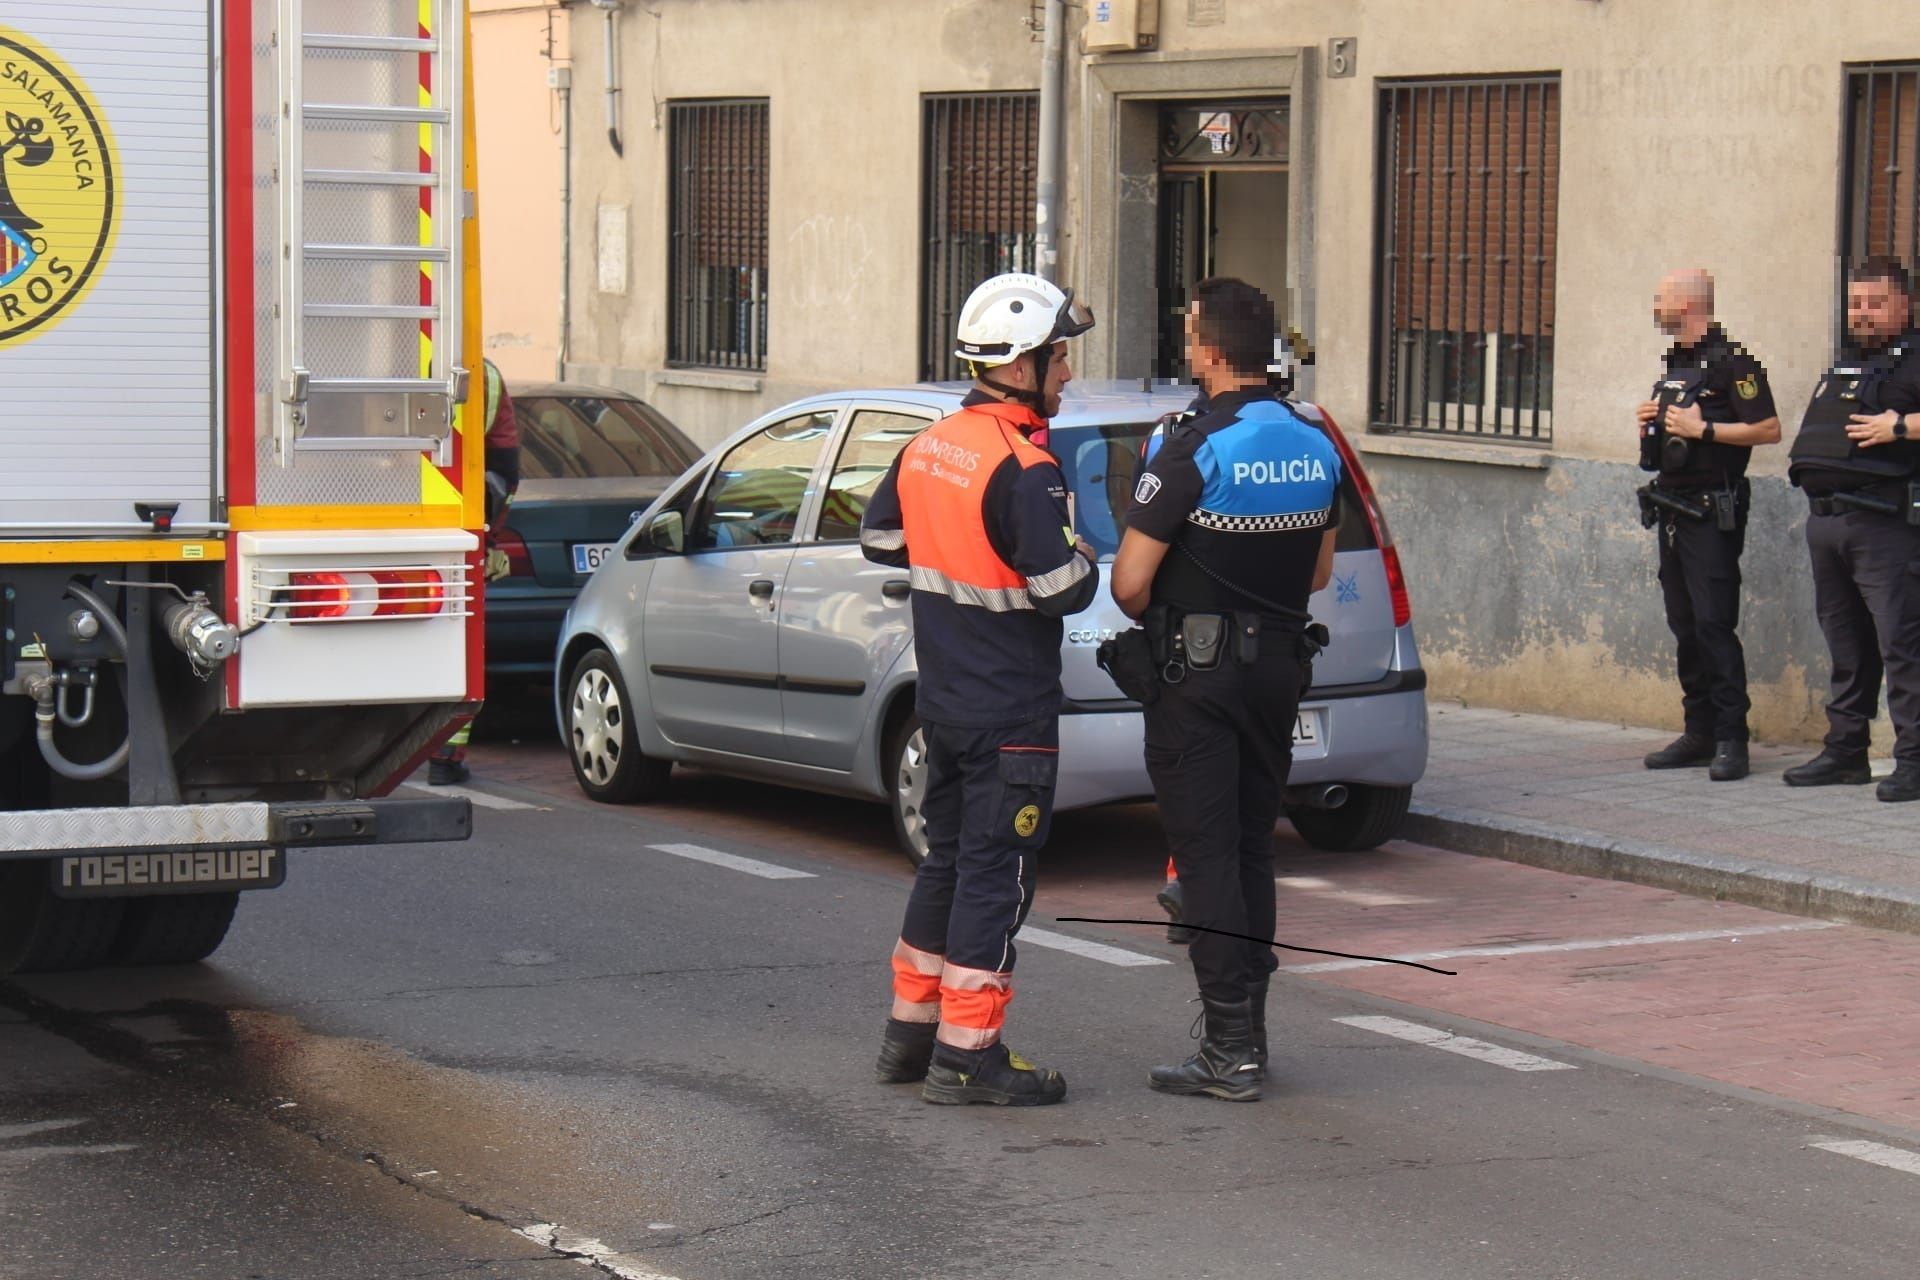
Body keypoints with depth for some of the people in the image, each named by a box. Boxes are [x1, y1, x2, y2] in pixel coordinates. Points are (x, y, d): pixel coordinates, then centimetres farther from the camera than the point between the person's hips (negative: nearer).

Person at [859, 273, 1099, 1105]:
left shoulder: (927, 447, 6)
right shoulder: (1023, 469, -20)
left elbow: (880, 538, 18)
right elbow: (1064, 589, -24)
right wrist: (1084, 557, -3)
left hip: (943, 697, 9)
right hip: (1010, 715, -8)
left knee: (949, 858, 19)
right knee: (996, 872, -2)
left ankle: (911, 1031, 26)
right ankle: (966, 1055, 0)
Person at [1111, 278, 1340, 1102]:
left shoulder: (1196, 450, -17)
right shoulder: (1316, 448, 5)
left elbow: (1130, 581, -16)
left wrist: (1155, 622, 4)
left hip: (1196, 671, -6)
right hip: (1278, 666, 7)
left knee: (1206, 855, -3)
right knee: (1252, 849, 16)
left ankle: (1230, 1049, -6)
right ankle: (1247, 1029, 20)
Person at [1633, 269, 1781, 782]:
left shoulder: (1731, 363, -10)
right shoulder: (1675, 363, 18)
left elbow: (1769, 429, -17)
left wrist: (1702, 429, -19)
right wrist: (1651, 422, 9)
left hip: (1711, 513, -9)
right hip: (1671, 512, 9)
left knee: (1714, 625, -12)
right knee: (1685, 627, 9)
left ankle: (1731, 739, -11)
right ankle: (1699, 734, 14)